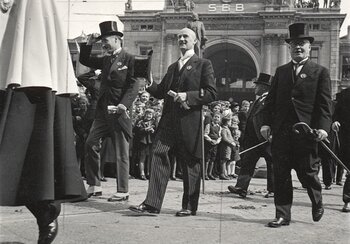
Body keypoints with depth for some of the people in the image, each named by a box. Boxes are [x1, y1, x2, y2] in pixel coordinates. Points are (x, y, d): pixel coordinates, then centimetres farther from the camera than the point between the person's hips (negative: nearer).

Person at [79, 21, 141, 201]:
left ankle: (122, 191, 5)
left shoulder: (129, 59, -4)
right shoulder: (105, 60, 18)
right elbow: (84, 60, 27)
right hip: (103, 110, 7)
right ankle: (94, 186, 9)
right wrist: (89, 43, 12)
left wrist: (124, 105, -23)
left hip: (119, 112, -7)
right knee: (90, 144, 1)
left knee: (121, 153, -1)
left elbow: (134, 86, -11)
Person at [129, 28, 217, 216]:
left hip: (190, 121, -5)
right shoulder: (172, 67, 23)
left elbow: (211, 93, -5)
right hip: (168, 121, 5)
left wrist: (188, 96, -16)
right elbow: (161, 92, 21)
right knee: (158, 155, -6)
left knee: (190, 163, 2)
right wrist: (150, 85, 3)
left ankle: (189, 206, 13)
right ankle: (152, 203, -6)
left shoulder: (203, 65, 4)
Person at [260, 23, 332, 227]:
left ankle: (317, 203, 35)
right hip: (281, 132, 3)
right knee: (281, 175, 3)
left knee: (308, 173, 6)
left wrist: (323, 127, -15)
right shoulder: (281, 71, 15)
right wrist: (266, 122, 1)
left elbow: (325, 104, -3)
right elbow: (271, 99, 12)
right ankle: (283, 215, 11)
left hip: (306, 132, -3)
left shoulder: (320, 72, 5)